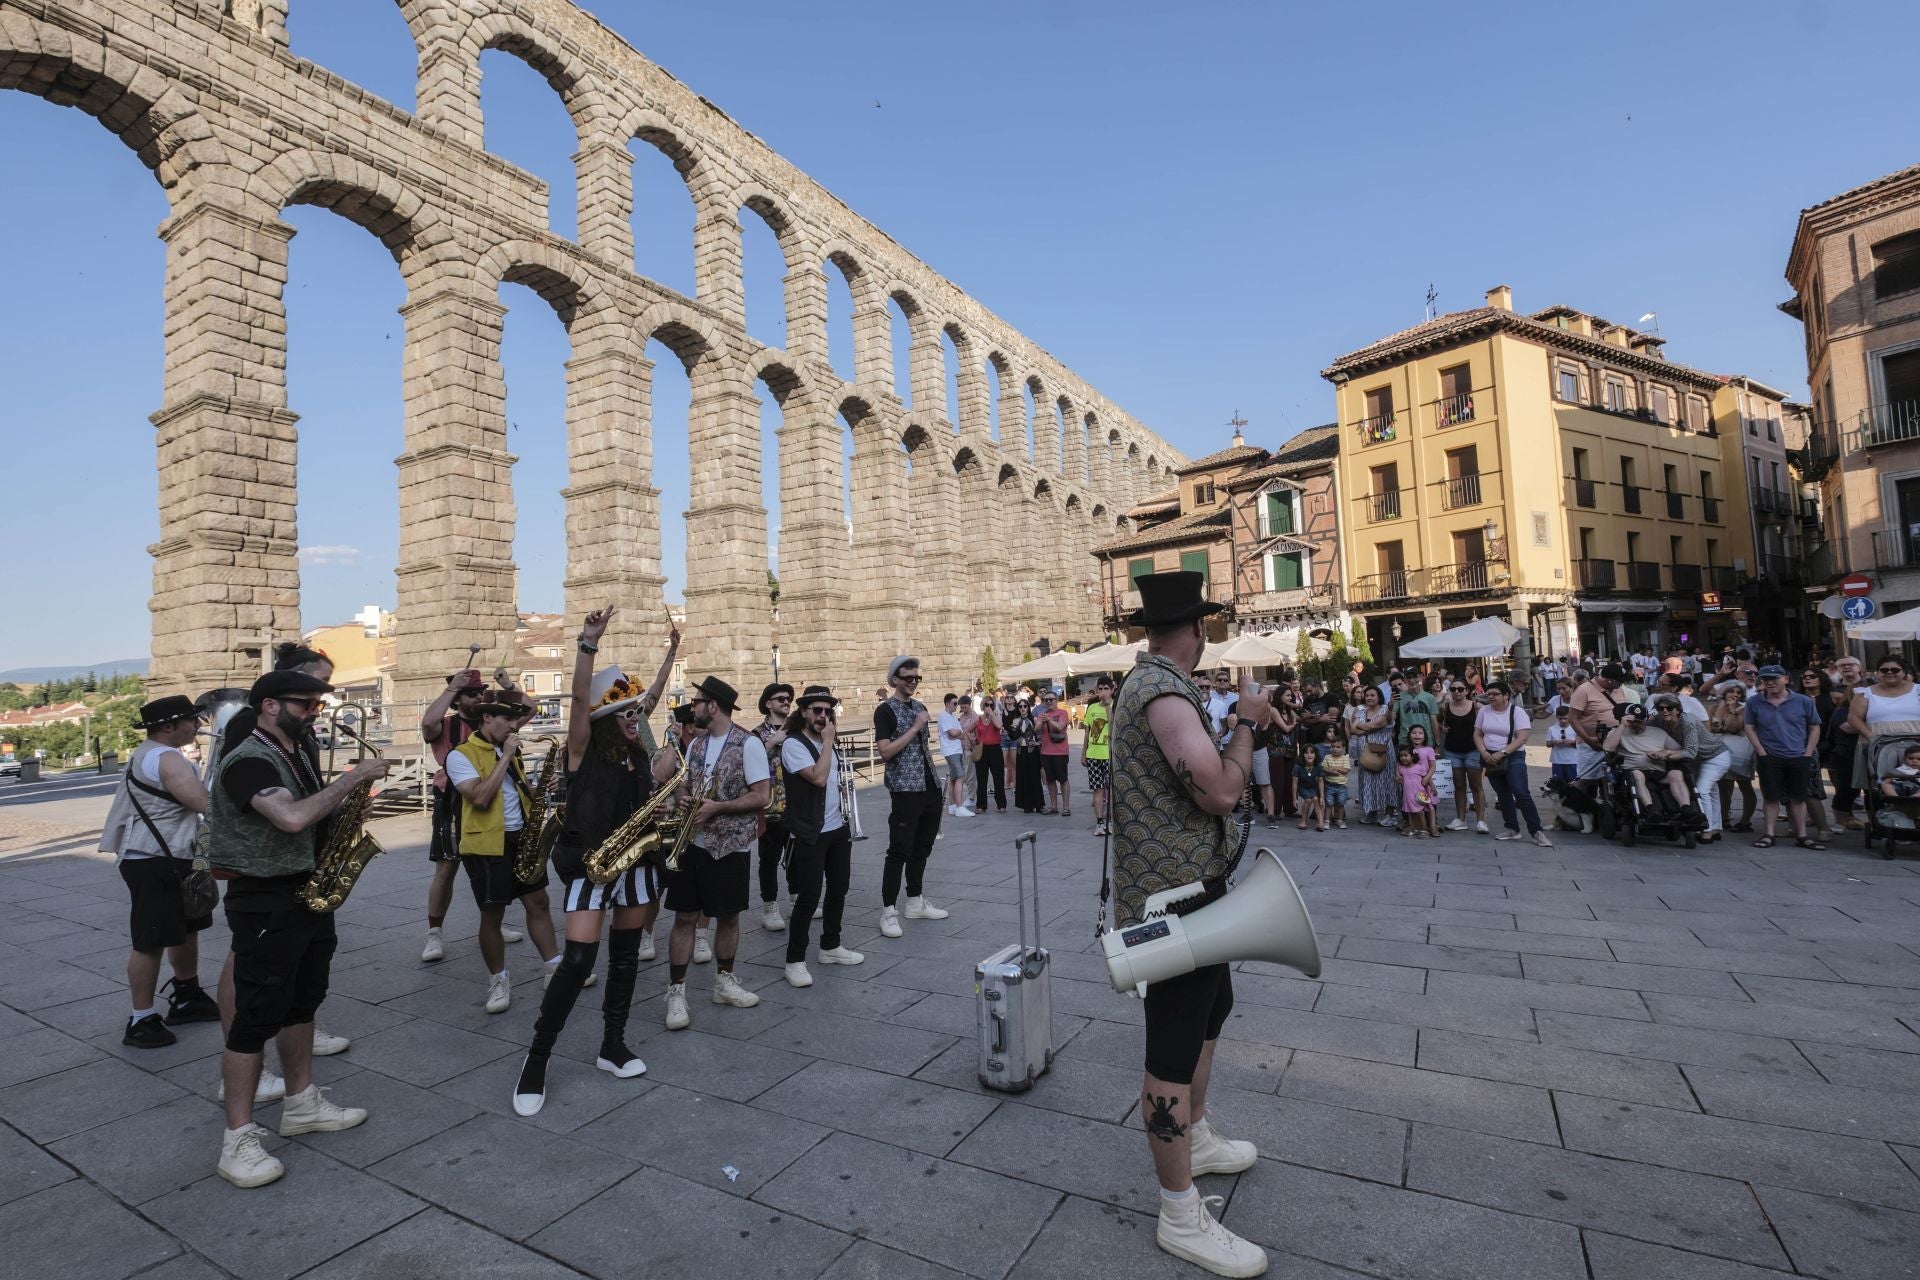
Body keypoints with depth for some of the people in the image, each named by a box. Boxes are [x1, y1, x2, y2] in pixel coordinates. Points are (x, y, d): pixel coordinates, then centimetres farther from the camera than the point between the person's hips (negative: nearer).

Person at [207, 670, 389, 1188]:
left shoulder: (297, 756, 11)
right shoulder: (247, 761, -19)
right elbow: (292, 818, -34)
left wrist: (351, 799, 0)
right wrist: (354, 777, -26)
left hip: (309, 893, 9)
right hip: (264, 902, -9)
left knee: (302, 1002, 17)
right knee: (257, 1016, -2)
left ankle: (301, 1105, 31)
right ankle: (239, 1138, 10)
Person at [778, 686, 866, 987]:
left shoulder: (823, 741, 11)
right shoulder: (793, 743, -15)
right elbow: (818, 777, -27)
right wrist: (828, 741, -20)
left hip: (837, 828, 8)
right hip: (810, 834, -8)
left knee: (838, 889, 15)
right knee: (808, 898, -5)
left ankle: (830, 946, 30)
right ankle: (795, 960, 8)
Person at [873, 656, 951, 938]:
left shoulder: (920, 707, 14)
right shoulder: (885, 710, -9)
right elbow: (886, 751, -19)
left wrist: (935, 778, 17)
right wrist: (915, 728, -18)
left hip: (930, 788, 7)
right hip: (906, 791, -7)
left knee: (922, 847, 13)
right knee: (900, 851, -5)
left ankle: (915, 902, 25)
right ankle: (888, 912, 3)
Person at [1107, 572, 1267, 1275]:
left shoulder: (1150, 681, 11)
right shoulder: (1165, 692, -23)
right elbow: (1221, 791, -27)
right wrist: (1246, 722, -14)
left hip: (1187, 888, 11)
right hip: (1174, 894, -11)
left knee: (1212, 1005, 26)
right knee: (1174, 1047, 1)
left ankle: (1195, 1136, 45)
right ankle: (1181, 1216, 17)